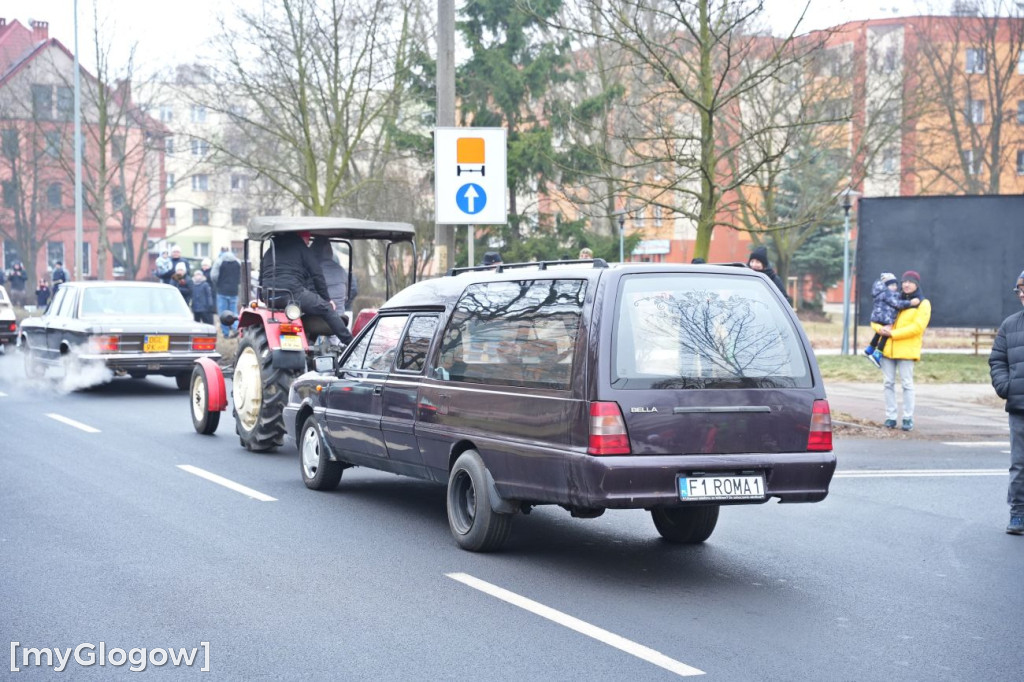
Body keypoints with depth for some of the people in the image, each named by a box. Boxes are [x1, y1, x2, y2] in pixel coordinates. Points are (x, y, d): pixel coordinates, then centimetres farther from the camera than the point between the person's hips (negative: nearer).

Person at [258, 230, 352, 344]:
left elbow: (261, 280, 30)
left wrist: (265, 299, 39)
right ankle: (349, 341, -4)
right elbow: (317, 276, 5)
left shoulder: (269, 252, 27)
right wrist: (327, 299, 12)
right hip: (292, 293, -7)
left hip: (269, 298, 7)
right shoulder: (301, 249, 9)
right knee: (326, 309, 2)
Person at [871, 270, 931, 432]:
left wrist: (893, 333, -16)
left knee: (907, 384, -5)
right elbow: (875, 320, 18)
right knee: (888, 383, 3)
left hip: (906, 350, -5)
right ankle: (890, 417, 7)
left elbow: (917, 327, -11)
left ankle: (908, 418, -1)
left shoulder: (923, 304, 3)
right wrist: (880, 328, -7)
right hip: (887, 348, 5)